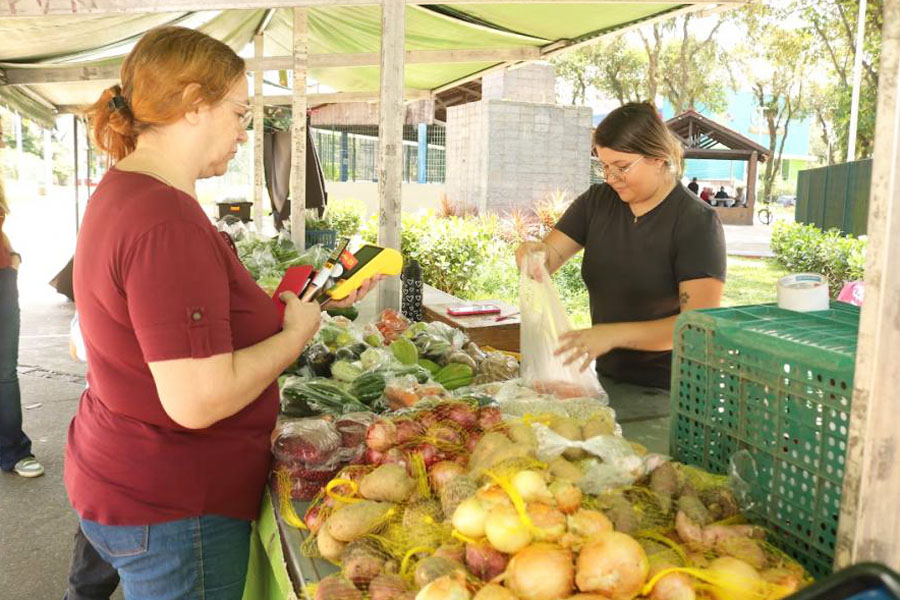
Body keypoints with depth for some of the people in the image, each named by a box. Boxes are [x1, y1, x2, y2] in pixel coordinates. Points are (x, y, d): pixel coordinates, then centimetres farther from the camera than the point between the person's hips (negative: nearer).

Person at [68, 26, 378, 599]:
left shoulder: (122, 194, 7)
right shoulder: (167, 223, -28)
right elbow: (198, 399, -31)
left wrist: (317, 295, 6)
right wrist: (297, 331, -17)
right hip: (170, 509, -10)